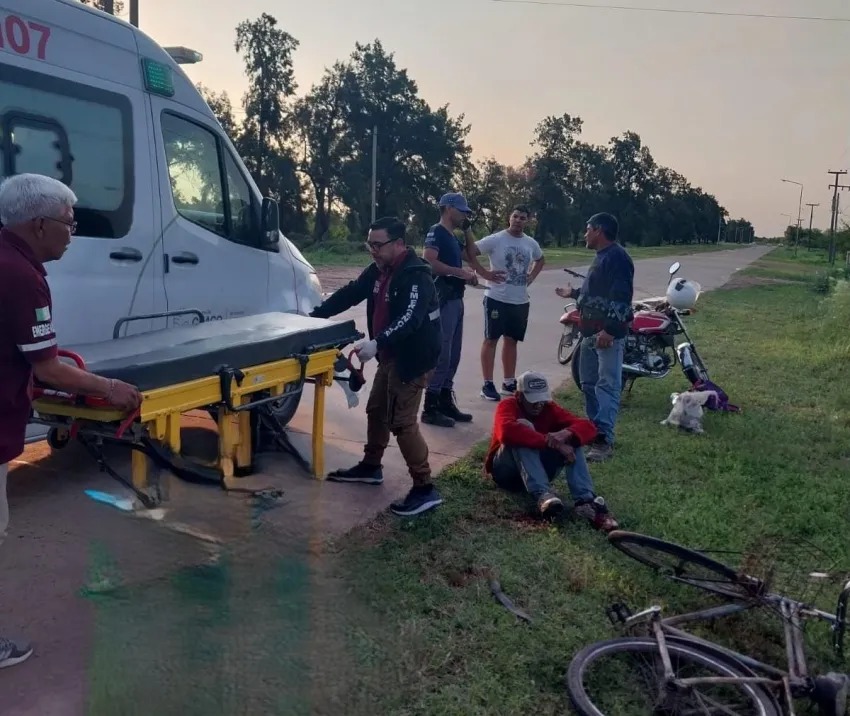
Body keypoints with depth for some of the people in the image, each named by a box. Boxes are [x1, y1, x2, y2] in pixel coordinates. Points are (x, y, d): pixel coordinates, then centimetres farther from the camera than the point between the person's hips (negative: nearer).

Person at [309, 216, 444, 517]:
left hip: (413, 359, -10)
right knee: (376, 411, 20)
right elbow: (349, 294, 9)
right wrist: (313, 316, 1)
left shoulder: (417, 276, -22)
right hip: (390, 356, 10)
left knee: (402, 421, -11)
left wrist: (376, 343, -47)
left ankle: (425, 489, -5)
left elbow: (409, 319, -35)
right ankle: (370, 467, 38)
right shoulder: (378, 270, 6)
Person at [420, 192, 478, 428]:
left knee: (453, 354, 12)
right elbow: (428, 262, -23)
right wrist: (459, 272, -19)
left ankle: (445, 401, 20)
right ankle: (430, 407, -4)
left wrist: (467, 227, 19)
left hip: (456, 300, 10)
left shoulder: (453, 237, 19)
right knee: (441, 354, -9)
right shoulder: (436, 232, -9)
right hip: (442, 300, -10)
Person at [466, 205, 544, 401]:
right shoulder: (495, 240, -9)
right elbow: (470, 251, -11)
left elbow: (540, 260, 27)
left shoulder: (531, 243, 8)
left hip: (521, 301, 6)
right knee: (491, 339, 0)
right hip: (497, 299, -5)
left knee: (511, 341, 13)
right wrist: (485, 273, -14)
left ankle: (508, 382, 22)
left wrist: (531, 276, 10)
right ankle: (487, 384, 5)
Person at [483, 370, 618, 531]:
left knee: (572, 440, -17)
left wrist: (566, 434, -35)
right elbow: (506, 432, -39)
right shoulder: (508, 405, -14)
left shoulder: (549, 408, -1)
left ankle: (586, 500, -35)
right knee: (523, 426, -30)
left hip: (538, 469, 5)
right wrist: (550, 442, -41)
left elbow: (588, 427, -12)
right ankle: (542, 494, -46)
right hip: (507, 470, -5)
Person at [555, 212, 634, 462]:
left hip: (608, 333, -11)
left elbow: (621, 297, -22)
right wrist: (573, 293, 38)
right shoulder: (602, 256, 19)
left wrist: (610, 329, -27)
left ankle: (604, 440, -16)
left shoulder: (617, 257, -13)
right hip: (591, 332, 11)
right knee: (589, 383, 14)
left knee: (607, 385, -12)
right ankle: (594, 429, 24)